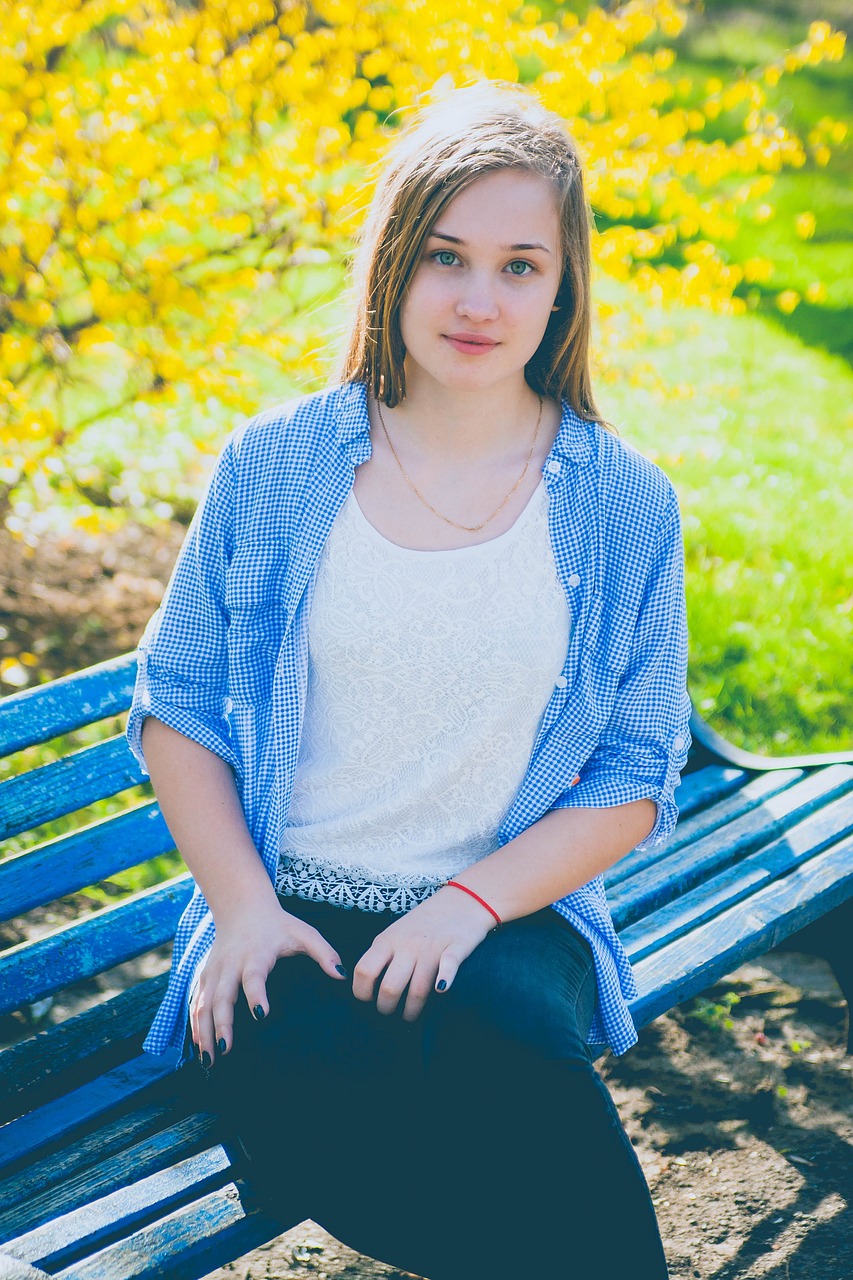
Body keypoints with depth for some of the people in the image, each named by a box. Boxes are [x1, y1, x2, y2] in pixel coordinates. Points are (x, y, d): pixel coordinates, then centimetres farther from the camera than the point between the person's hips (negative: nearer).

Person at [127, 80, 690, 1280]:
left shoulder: (627, 507, 3)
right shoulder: (274, 467, 3)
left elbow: (635, 775, 4)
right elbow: (176, 705, 8)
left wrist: (471, 902, -12)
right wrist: (245, 907, -7)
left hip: (513, 919, 0)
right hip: (291, 920, 1)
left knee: (495, 1038, -35)